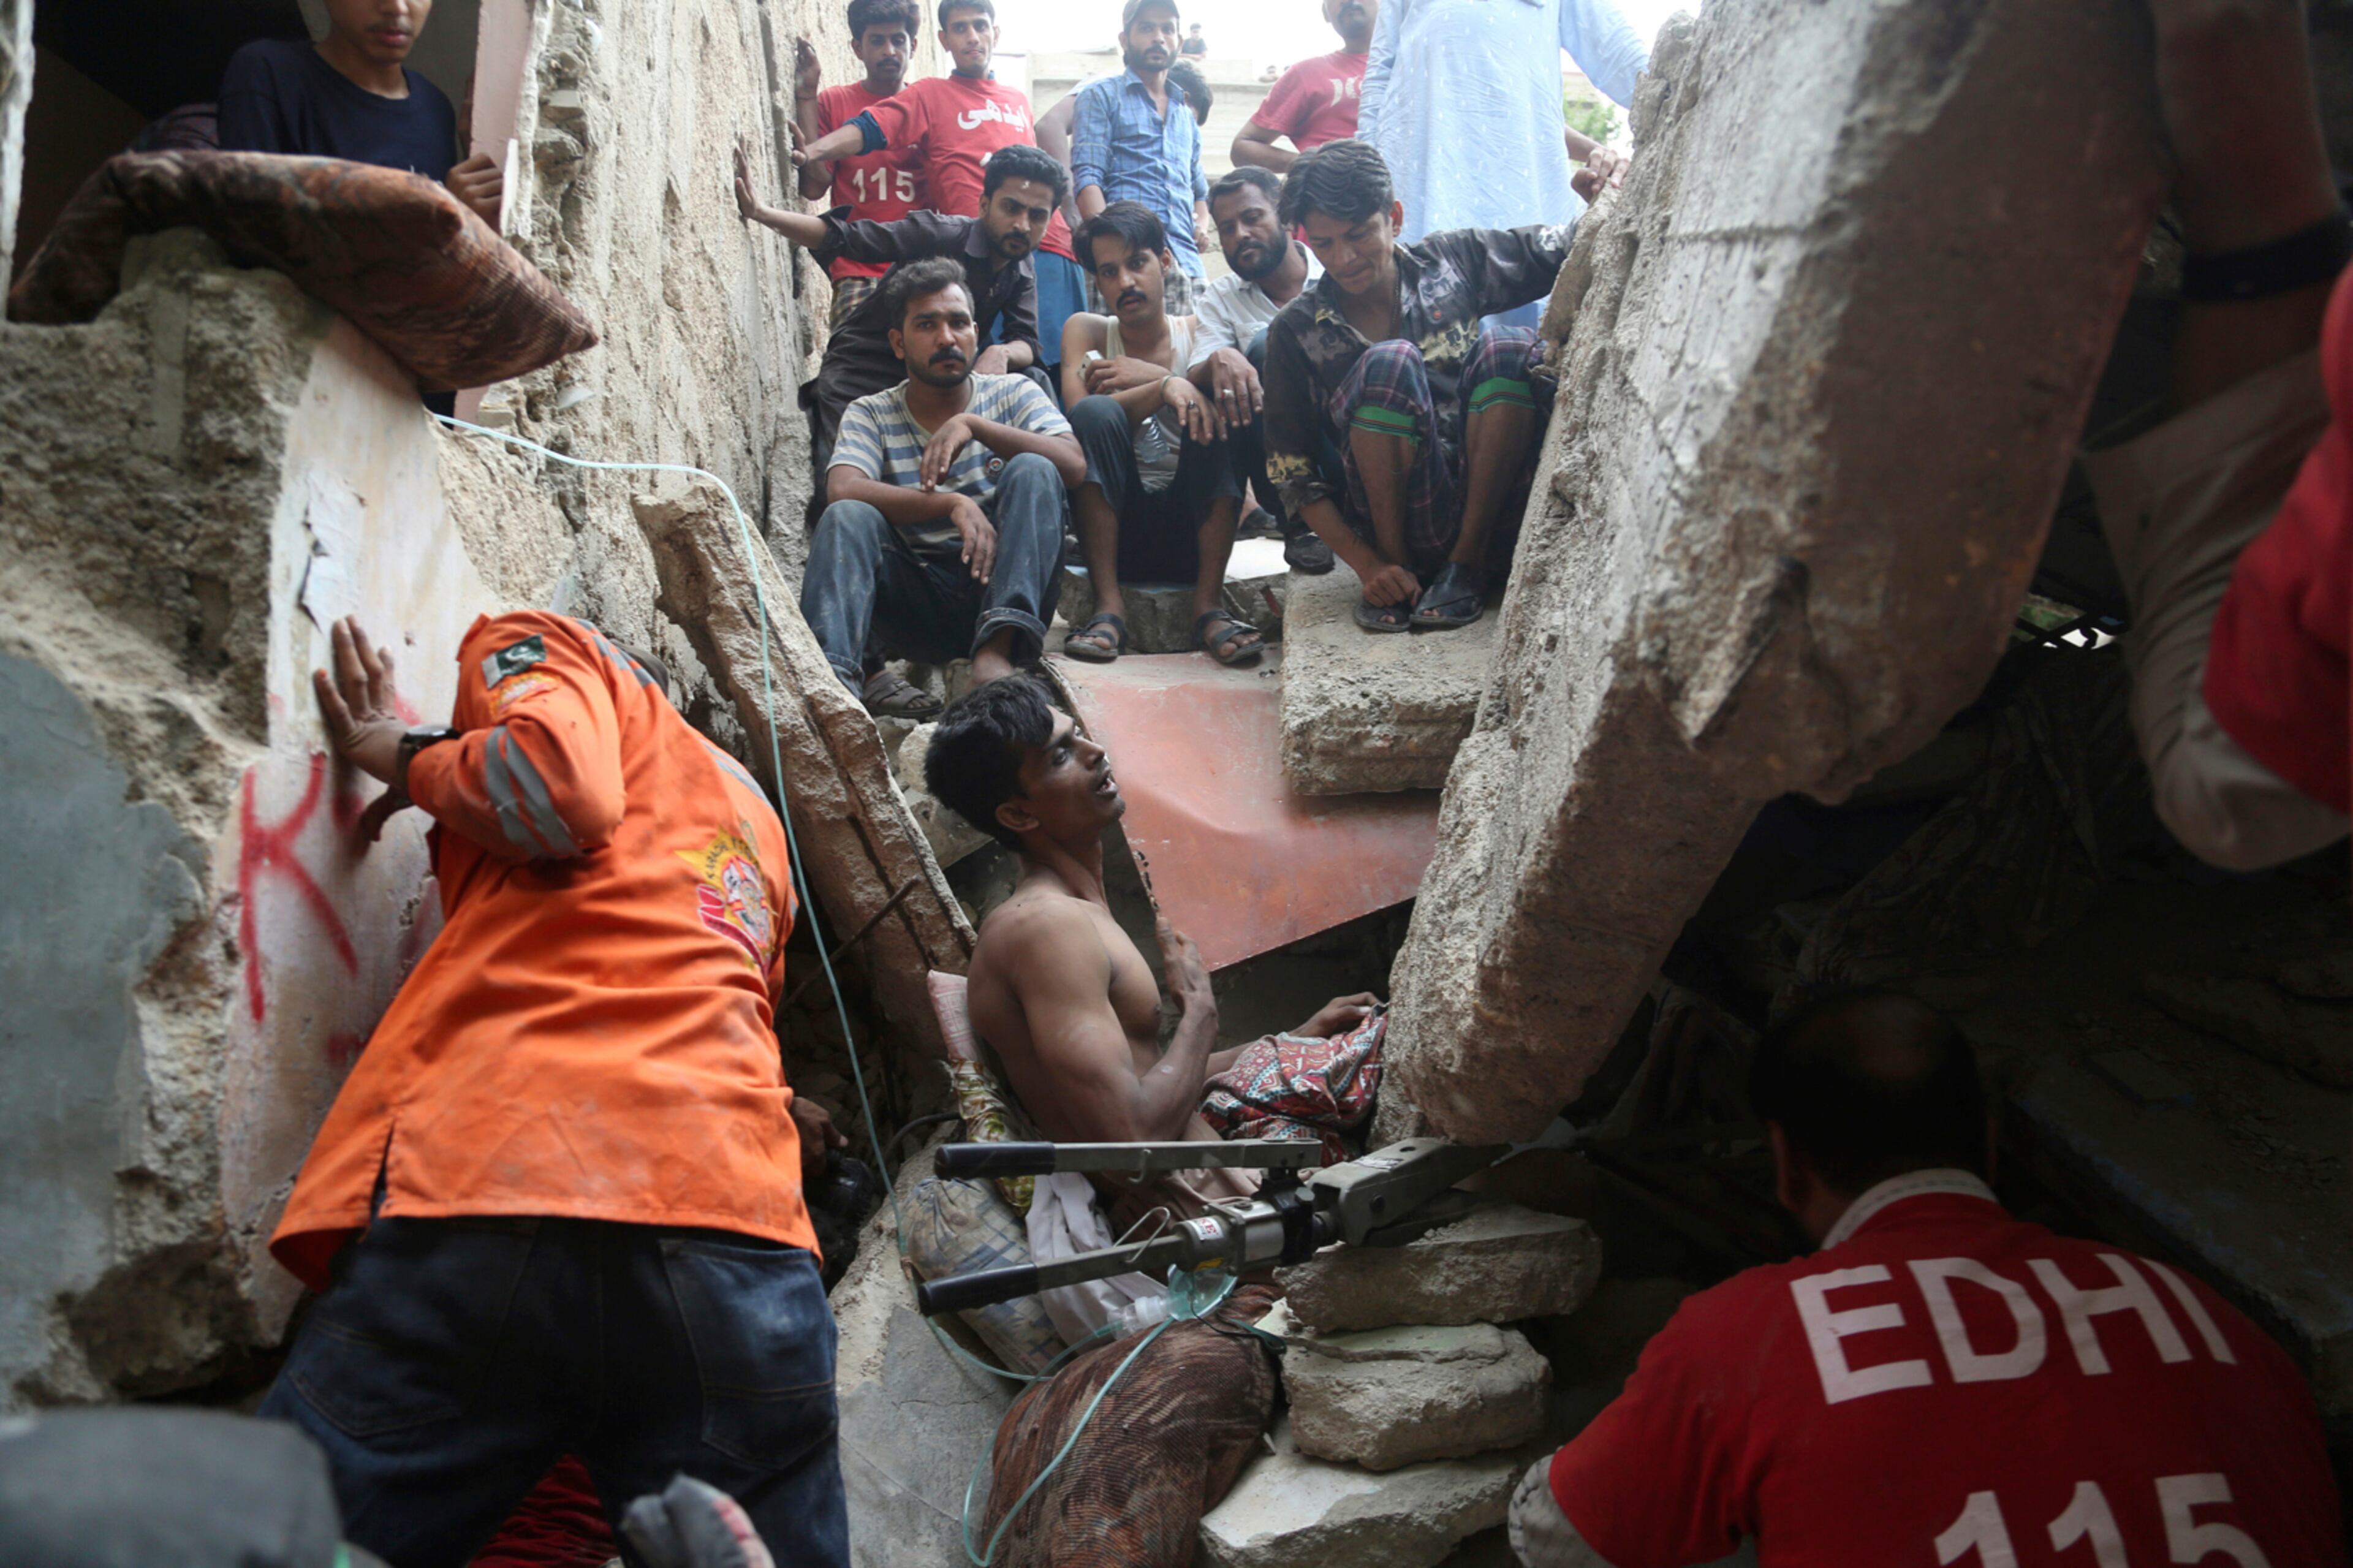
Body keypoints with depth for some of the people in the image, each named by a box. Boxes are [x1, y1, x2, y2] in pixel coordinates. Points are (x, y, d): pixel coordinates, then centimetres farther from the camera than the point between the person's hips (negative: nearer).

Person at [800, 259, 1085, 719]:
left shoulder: (1013, 393, 7)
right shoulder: (871, 415, 6)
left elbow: (1074, 466, -11)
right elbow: (842, 490, -15)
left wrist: (973, 425, -21)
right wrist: (953, 505, -28)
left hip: (1003, 585, 0)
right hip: (916, 596, 0)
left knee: (1032, 471, -23)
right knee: (848, 516, -23)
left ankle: (995, 651, -39)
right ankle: (837, 676, -42)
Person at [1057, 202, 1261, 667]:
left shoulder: (1198, 331, 6)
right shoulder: (1086, 331, 6)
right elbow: (1079, 413, -12)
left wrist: (1151, 376, -17)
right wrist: (1164, 388, -26)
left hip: (1194, 527, 0)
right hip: (1116, 528, 0)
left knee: (1212, 412, -22)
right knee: (1096, 412, -23)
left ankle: (1210, 602, -25)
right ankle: (1109, 605, -27)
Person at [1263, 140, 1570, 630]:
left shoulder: (1450, 263, 7)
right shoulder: (1297, 331, 2)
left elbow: (1563, 250, 10)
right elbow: (1293, 474, 0)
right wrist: (1368, 566, -12)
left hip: (1493, 513, 3)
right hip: (1399, 526, -2)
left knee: (1509, 348, -21)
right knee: (1389, 362, -25)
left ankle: (1467, 564, -16)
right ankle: (1397, 563, -14)